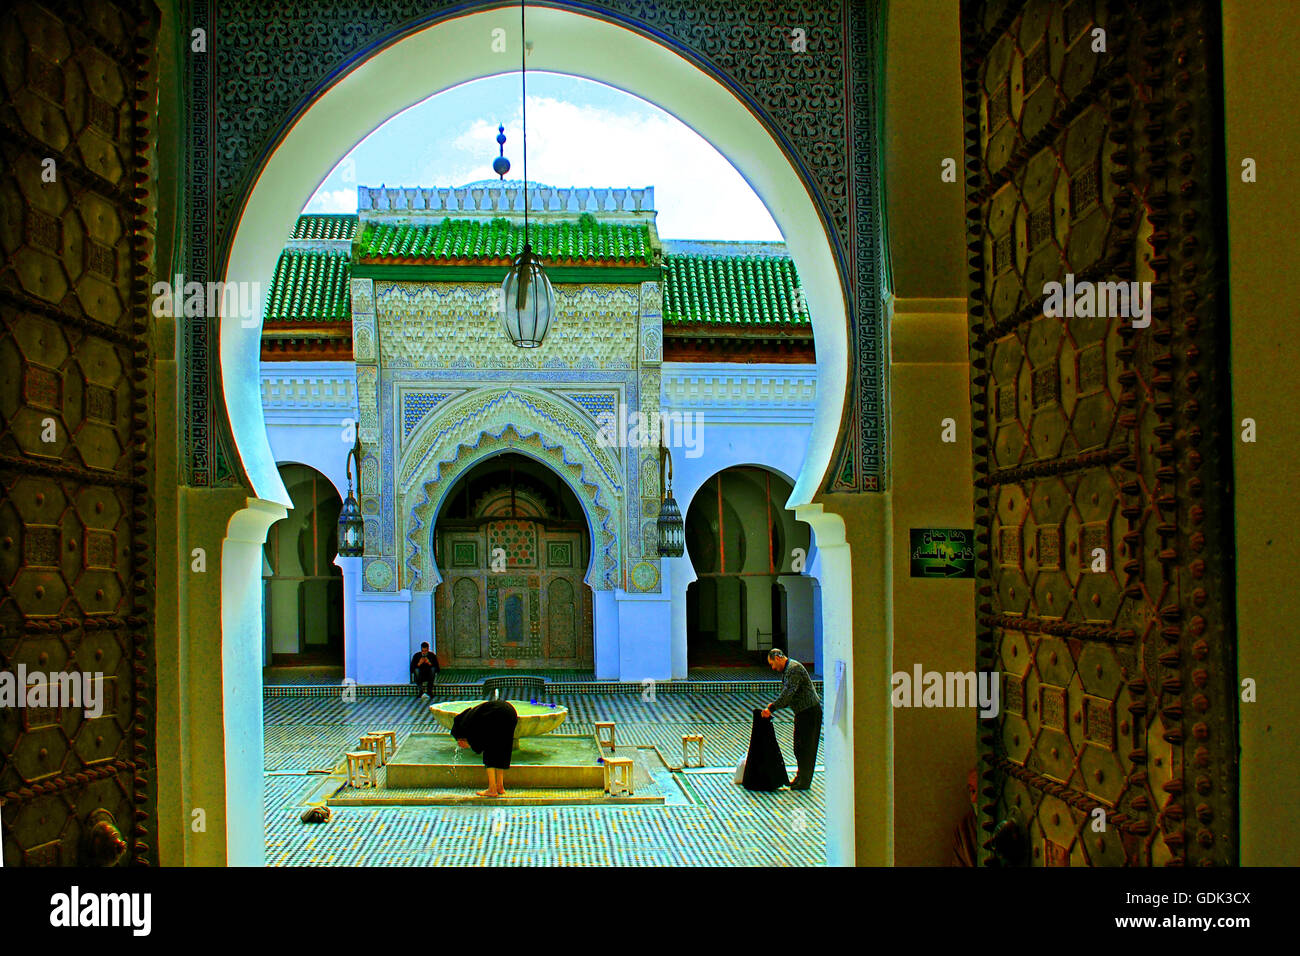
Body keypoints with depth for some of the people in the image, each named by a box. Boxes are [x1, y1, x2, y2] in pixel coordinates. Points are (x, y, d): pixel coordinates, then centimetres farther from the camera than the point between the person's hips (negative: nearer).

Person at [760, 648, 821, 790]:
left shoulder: (794, 668, -18)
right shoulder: (785, 671, 15)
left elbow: (789, 693, -26)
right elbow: (786, 695, 18)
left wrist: (772, 708, -26)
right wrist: (773, 705, 2)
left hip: (810, 711, -10)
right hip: (801, 712, 10)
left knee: (805, 747, -4)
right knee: (799, 747, 17)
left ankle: (804, 782, 3)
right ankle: (801, 777, 28)